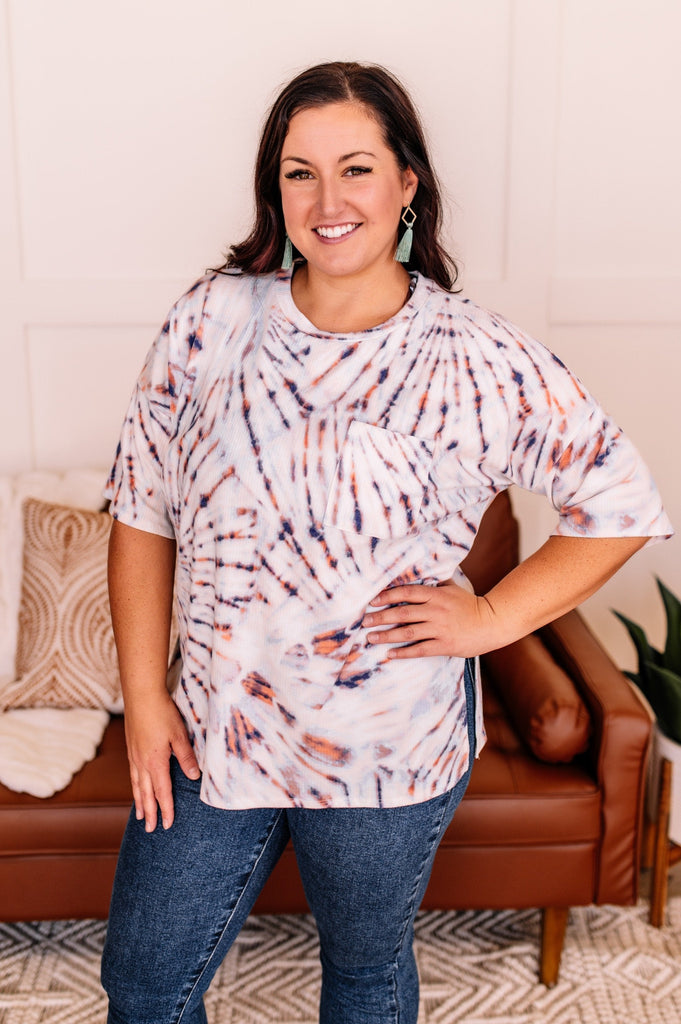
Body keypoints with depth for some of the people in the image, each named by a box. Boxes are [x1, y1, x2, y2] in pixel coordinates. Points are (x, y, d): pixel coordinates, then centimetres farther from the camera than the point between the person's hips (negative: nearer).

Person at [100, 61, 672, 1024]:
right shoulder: (210, 322, -7)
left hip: (390, 753, -2)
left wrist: (494, 616, -11)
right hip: (215, 729, 3)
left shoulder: (483, 361, -14)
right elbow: (143, 512, -1)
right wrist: (145, 698, -3)